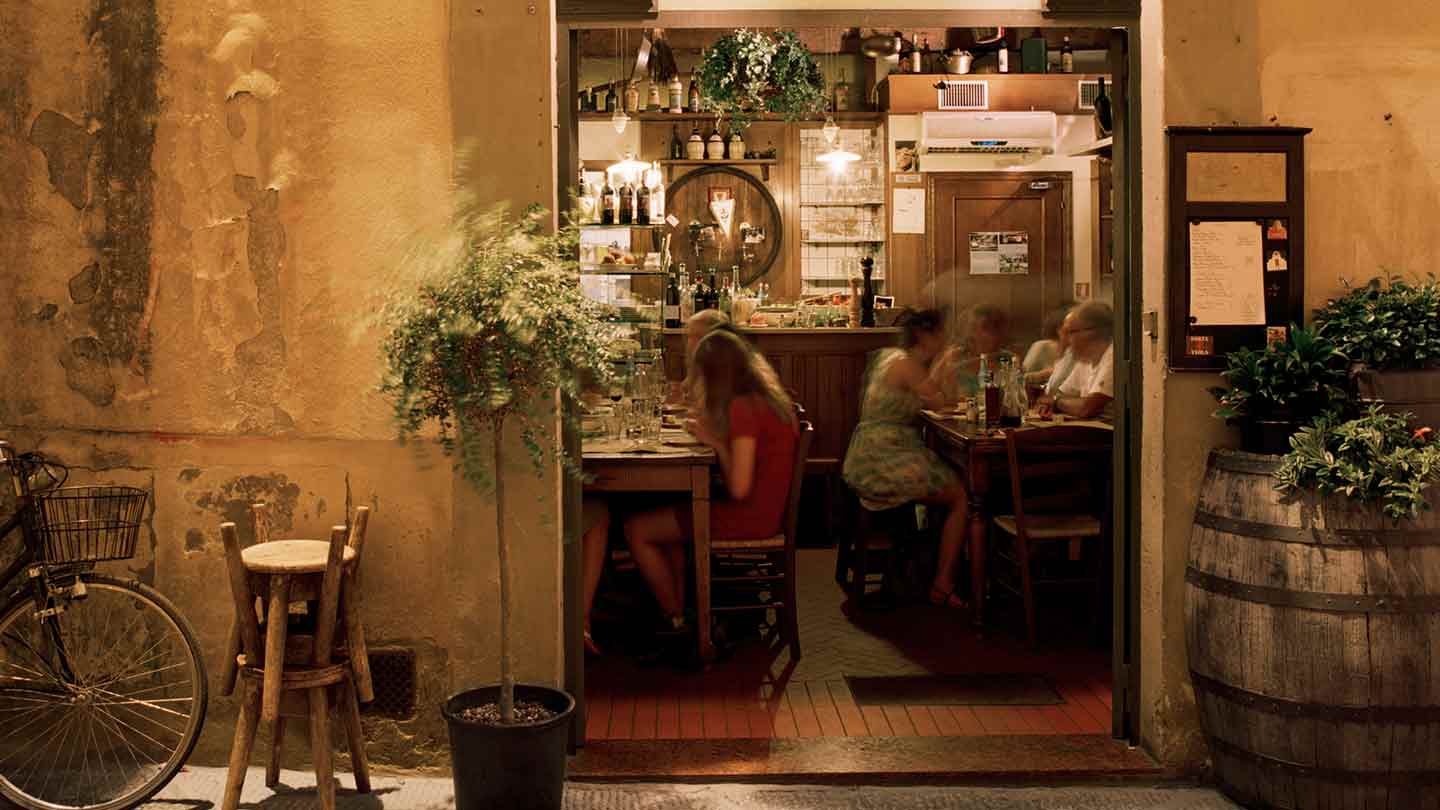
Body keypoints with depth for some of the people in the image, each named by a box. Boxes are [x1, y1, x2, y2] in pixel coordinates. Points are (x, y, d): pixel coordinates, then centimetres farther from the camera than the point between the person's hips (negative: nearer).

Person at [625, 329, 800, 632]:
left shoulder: (743, 407, -22)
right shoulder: (770, 397, 7)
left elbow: (739, 488, -24)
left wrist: (716, 442, -11)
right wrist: (714, 430, 4)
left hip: (749, 517, -10)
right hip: (767, 508, 10)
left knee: (636, 530, -3)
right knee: (669, 511, 27)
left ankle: (675, 620, 12)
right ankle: (682, 606, 24)